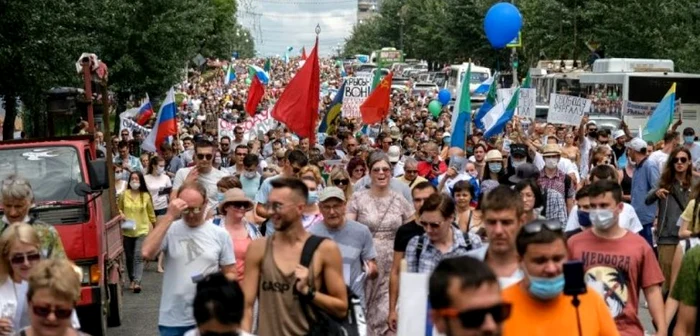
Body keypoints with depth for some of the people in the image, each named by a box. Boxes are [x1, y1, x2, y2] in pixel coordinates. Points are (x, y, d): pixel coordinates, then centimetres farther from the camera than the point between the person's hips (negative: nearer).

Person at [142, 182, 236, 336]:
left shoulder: (220, 234, 1)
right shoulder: (169, 230, -3)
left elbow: (230, 274, 7)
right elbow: (147, 253, -21)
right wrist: (169, 216, -19)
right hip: (173, 320, -1)